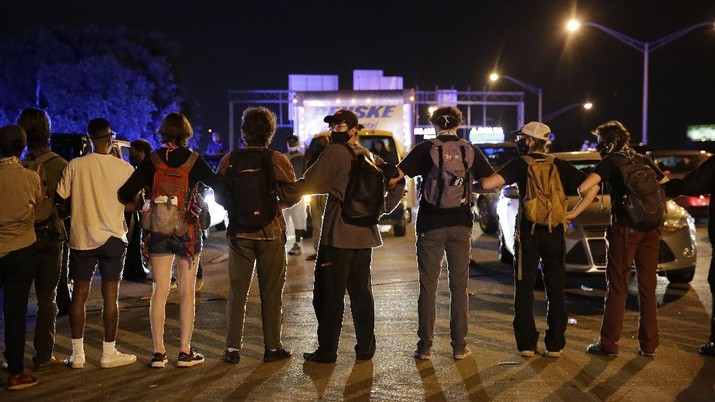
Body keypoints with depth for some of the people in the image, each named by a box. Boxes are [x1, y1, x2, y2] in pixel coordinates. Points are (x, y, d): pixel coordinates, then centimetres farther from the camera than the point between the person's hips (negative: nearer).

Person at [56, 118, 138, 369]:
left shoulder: (75, 166, -6)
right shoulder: (124, 168, -7)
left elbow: (61, 199, -1)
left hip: (81, 237, 1)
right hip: (112, 237, -1)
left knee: (79, 295, 9)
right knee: (110, 296, 5)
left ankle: (77, 354, 14)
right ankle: (109, 353, 11)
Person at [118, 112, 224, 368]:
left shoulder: (151, 160, -3)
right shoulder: (194, 160, -7)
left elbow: (125, 194, -7)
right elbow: (220, 186, -7)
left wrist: (135, 203, 13)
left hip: (158, 231, 2)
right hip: (187, 231, -2)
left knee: (159, 292, 8)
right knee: (187, 292, 6)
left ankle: (158, 352, 9)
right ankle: (185, 352, 8)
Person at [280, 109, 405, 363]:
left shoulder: (334, 153, -8)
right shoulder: (368, 156, 14)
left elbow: (307, 185, -13)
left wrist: (279, 190, -5)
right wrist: (384, 206, 17)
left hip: (338, 236, -7)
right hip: (364, 235, 7)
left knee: (329, 295, -1)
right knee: (361, 292, 12)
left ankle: (327, 351, 2)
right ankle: (366, 348, 15)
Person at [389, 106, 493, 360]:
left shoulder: (424, 149, -4)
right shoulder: (470, 151, 2)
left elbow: (394, 177, -11)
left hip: (430, 225, -1)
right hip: (461, 225, 2)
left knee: (428, 287, 5)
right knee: (459, 287, 9)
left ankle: (425, 346, 7)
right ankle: (459, 346, 11)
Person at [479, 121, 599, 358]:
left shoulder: (520, 164, -3)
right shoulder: (559, 166, 7)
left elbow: (488, 184, -16)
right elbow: (592, 187, 0)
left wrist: (478, 183, 6)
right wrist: (574, 213, 1)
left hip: (528, 232, -2)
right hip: (554, 233, 3)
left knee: (524, 290, 6)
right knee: (555, 290, 10)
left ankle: (527, 344, 5)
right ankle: (555, 345, 10)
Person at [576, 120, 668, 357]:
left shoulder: (611, 161, -2)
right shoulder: (643, 161, 17)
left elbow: (583, 188, -15)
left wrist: (587, 196, 6)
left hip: (624, 228, -6)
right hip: (651, 229, 6)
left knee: (617, 286, 0)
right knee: (648, 287, 10)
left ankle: (609, 344, 4)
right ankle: (649, 344, 14)